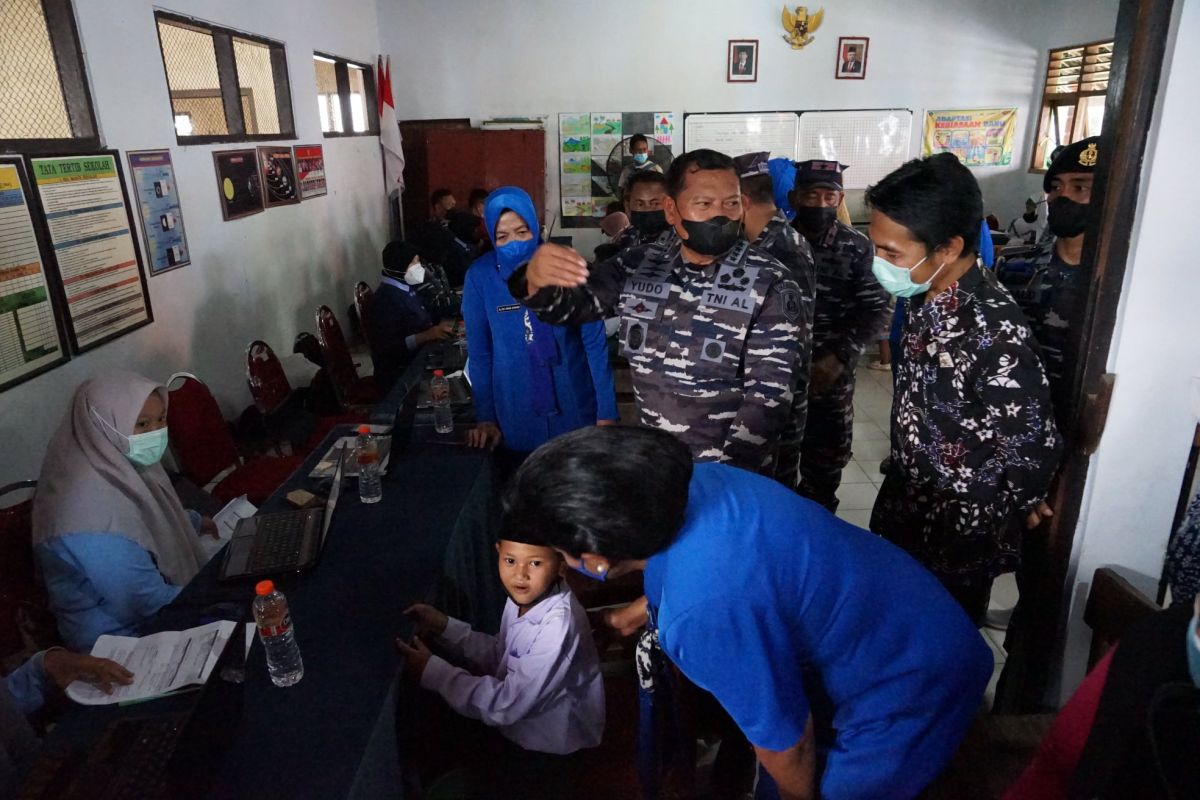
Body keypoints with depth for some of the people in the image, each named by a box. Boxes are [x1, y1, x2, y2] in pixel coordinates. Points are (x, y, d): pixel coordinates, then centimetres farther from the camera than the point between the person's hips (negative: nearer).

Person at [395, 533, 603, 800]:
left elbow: (508, 704, -29)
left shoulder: (560, 624, -33)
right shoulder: (524, 596, -9)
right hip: (518, 726, 7)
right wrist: (444, 627, -8)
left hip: (551, 752, -6)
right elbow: (500, 656, 4)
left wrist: (432, 670, -24)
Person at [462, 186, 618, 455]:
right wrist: (485, 416, 0)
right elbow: (480, 353, 0)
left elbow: (595, 341, -7)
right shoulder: (479, 277, -8)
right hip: (516, 414, 1)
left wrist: (607, 411, -9)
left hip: (576, 406, 0)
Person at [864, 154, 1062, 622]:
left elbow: (1034, 448, -24)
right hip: (904, 508, 7)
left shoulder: (995, 332, -32)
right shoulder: (926, 296, -6)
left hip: (959, 533, -7)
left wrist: (1012, 511, -7)